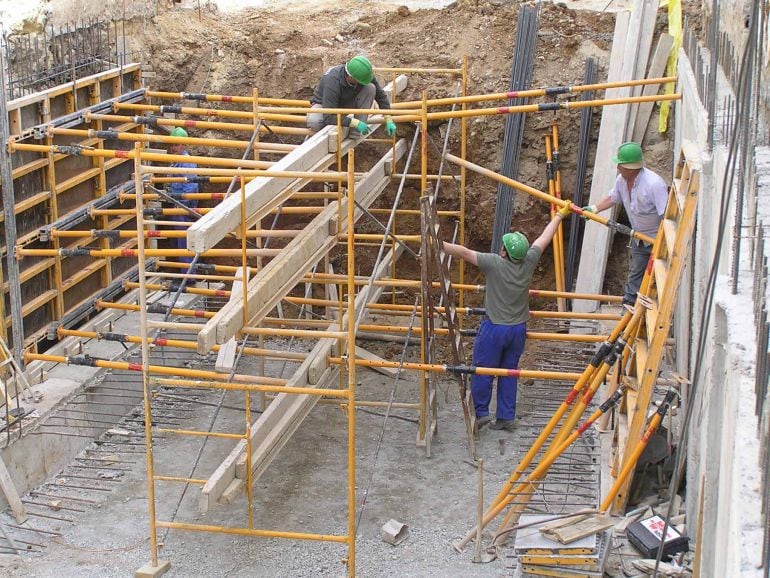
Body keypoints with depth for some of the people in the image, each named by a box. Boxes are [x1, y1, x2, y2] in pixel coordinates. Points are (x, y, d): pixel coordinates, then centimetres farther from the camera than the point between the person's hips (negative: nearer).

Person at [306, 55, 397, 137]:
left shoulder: (363, 75, -24)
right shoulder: (332, 82, -39)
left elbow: (381, 96, -9)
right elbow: (329, 117, -42)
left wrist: (389, 121, -16)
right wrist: (355, 123, -45)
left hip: (347, 102, 5)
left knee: (370, 88, -23)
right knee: (314, 123, -41)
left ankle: (357, 131, -17)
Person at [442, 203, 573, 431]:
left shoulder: (495, 263, -18)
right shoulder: (528, 262, -5)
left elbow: (464, 253, -20)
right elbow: (544, 238, 8)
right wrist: (559, 216, 21)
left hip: (494, 328, -5)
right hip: (518, 329, 5)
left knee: (482, 371, 6)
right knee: (509, 372, 12)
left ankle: (481, 413, 8)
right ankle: (506, 417, 16)